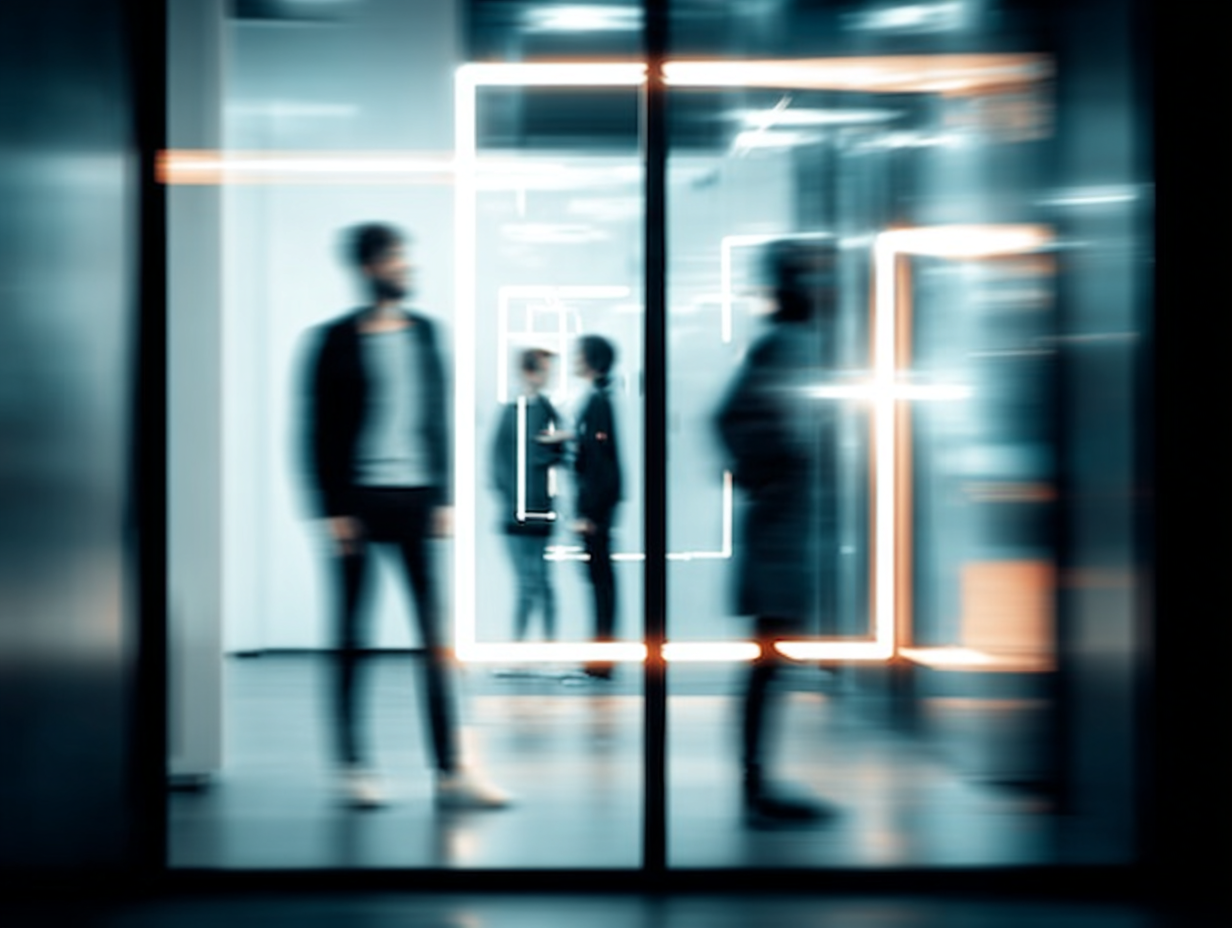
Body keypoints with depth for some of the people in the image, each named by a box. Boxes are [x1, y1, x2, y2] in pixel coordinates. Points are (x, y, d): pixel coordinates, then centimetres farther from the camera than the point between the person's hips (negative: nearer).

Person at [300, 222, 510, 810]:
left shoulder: (423, 332, 10)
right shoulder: (336, 341, -2)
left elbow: (439, 418, 13)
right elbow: (318, 431, -2)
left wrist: (442, 496, 7)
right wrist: (331, 509, -8)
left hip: (415, 497, 4)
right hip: (358, 497, -3)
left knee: (435, 635, 0)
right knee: (352, 638, 4)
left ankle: (450, 771, 2)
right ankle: (353, 767, 13)